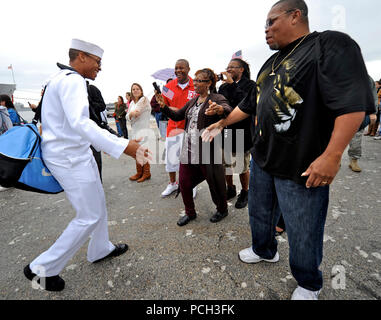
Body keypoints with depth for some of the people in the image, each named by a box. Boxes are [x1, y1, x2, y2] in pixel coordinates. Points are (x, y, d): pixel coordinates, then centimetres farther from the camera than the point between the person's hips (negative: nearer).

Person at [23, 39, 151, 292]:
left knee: (98, 204, 19)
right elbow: (80, 122, -34)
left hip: (77, 154, 10)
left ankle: (101, 250, 38)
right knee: (90, 216, -1)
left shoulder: (64, 79, 16)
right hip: (70, 158, -10)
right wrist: (123, 146, -41)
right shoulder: (72, 80, -17)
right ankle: (44, 267, 15)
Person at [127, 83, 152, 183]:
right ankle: (139, 172, 22)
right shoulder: (132, 103, 17)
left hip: (144, 129, -8)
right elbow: (128, 117, 8)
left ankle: (146, 173, 5)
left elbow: (137, 111, -16)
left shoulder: (144, 99, -6)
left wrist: (131, 113, -1)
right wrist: (131, 113, -11)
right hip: (134, 130, 8)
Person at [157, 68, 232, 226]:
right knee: (184, 183, 11)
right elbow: (177, 115, 20)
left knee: (214, 183, 9)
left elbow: (228, 110, -28)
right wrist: (164, 106, 4)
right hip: (188, 150, 7)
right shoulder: (193, 101, 17)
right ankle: (190, 213, 33)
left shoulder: (216, 99, -8)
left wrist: (218, 110, -51)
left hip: (207, 151, -7)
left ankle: (222, 210, 36)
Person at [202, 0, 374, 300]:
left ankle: (309, 285, 37)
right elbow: (249, 105, 22)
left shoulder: (330, 44, -9)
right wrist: (221, 124, 23)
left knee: (303, 233, 8)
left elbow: (353, 102, -19)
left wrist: (332, 155, -25)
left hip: (302, 167, -7)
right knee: (259, 213, 23)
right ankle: (264, 251, 51)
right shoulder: (271, 63, 16)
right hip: (262, 160, 8)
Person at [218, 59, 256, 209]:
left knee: (243, 167, 6)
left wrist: (232, 84, -18)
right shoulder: (223, 86, 13)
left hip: (242, 131, -5)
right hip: (226, 130, 5)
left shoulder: (250, 85, -3)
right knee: (225, 164, 13)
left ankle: (244, 193, 27)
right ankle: (230, 189, 34)